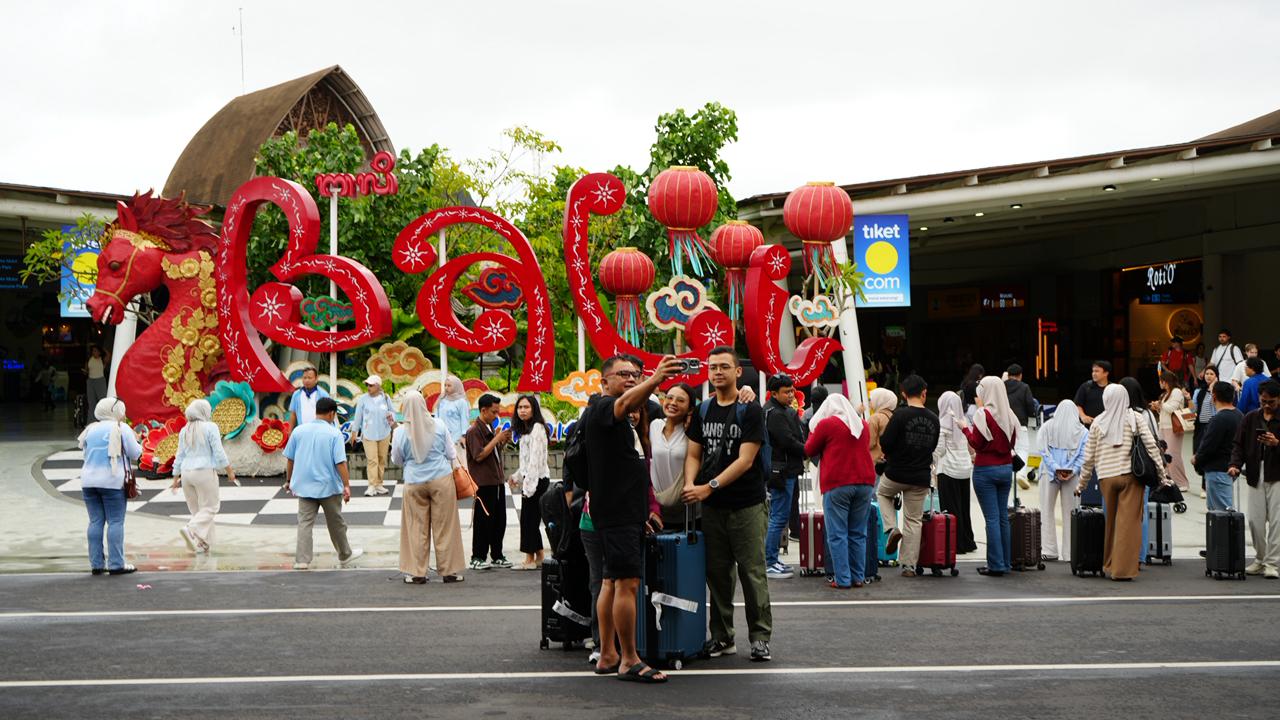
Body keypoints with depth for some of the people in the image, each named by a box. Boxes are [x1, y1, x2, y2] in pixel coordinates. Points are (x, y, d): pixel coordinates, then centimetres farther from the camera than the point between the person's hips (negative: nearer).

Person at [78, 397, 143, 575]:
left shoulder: (91, 429, 13)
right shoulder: (121, 429, -4)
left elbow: (86, 453, 20)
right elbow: (135, 454, -4)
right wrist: (136, 442, 15)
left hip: (88, 480, 5)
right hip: (112, 481, -5)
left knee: (96, 522, 7)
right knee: (115, 522, -2)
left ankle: (96, 564, 6)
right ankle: (116, 564, -5)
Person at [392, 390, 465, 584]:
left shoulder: (401, 432, -8)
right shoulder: (439, 426, -5)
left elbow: (396, 459, 6)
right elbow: (451, 454, 4)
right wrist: (453, 469, 23)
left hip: (414, 483, 0)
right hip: (442, 480, 0)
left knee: (416, 528, 7)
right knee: (444, 527, 7)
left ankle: (417, 572, 9)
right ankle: (448, 571, 13)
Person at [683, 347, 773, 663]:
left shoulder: (750, 410, -6)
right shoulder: (703, 411, 11)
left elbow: (745, 460, -13)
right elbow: (694, 454, 12)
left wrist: (709, 487, -18)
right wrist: (690, 484, -8)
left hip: (746, 506, -5)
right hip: (712, 507, 5)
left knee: (752, 572, -2)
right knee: (717, 573, 9)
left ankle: (760, 637, 4)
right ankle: (722, 637, 17)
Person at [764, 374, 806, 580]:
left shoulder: (785, 410, 17)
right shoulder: (774, 413, -15)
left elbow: (797, 437, 17)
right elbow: (788, 442, -20)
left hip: (787, 471, 11)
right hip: (780, 471, -11)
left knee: (779, 517, 15)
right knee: (779, 517, -8)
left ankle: (772, 559, 21)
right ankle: (769, 564, -5)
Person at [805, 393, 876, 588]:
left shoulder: (826, 424, -2)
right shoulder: (862, 424, 12)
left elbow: (809, 450, 8)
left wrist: (813, 431, 23)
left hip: (837, 484, -5)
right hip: (865, 482, 5)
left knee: (837, 534, -2)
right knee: (858, 533, 10)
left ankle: (843, 579, -6)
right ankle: (858, 577, 11)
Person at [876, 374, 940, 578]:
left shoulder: (900, 415, -15)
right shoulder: (933, 419, 1)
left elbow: (885, 443, -15)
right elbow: (932, 447, 11)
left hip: (896, 474, -3)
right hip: (921, 477, 3)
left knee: (882, 493, 29)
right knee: (913, 522, 11)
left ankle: (892, 528, 8)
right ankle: (909, 565, 8)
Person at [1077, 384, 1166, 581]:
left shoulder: (1097, 423, 6)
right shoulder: (1135, 419, 1)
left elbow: (1089, 456, 8)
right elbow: (1151, 445, -7)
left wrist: (1081, 482, 18)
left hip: (1107, 478, 2)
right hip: (1131, 476, -2)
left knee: (1111, 521, 15)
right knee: (1128, 522, -2)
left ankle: (1109, 565, 22)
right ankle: (1123, 569, -5)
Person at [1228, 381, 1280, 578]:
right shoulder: (1250, 419, 9)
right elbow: (1239, 444, 9)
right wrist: (1235, 464, -7)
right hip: (1255, 477, 4)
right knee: (1255, 520, 4)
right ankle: (1260, 559, 18)